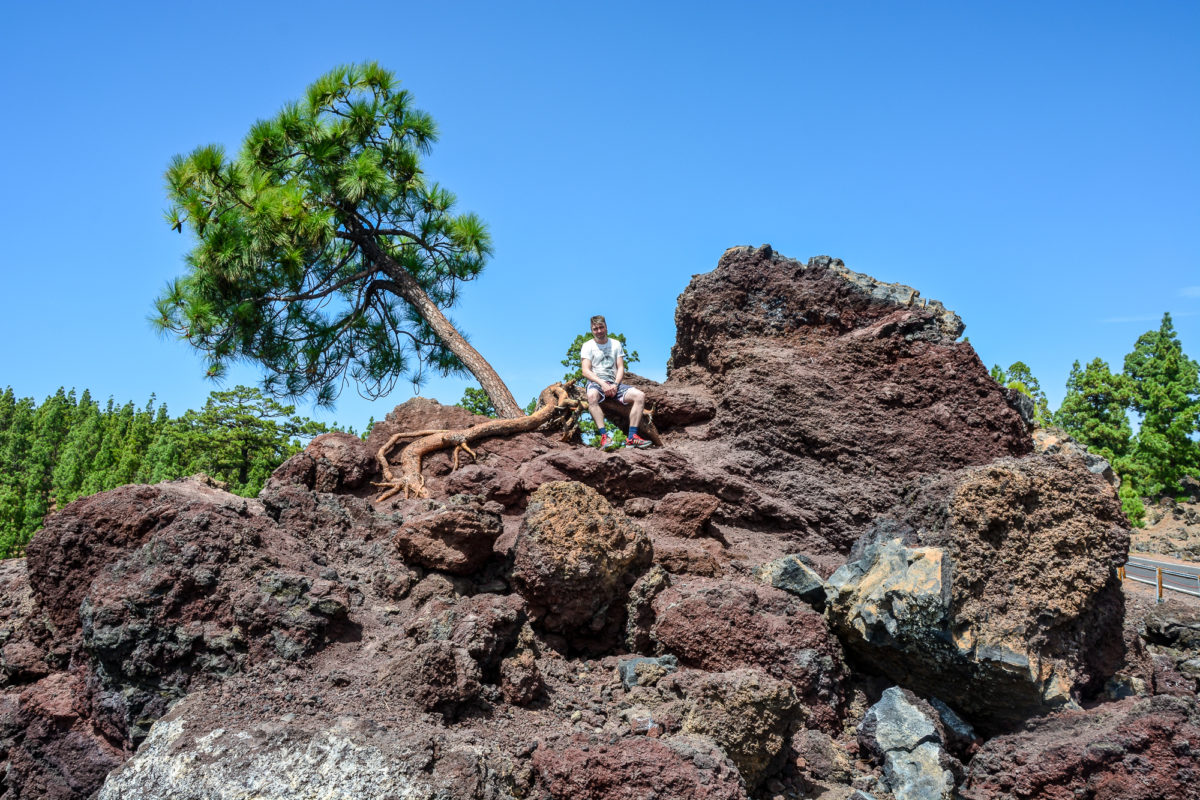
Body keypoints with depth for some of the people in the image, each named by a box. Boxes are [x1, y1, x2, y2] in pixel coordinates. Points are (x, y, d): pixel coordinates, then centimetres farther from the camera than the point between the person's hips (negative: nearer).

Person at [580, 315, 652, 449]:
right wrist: (602, 383, -18)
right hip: (596, 382, -4)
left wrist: (615, 384, -10)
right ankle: (604, 436, -47)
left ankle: (632, 437, -28)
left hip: (614, 383, 4)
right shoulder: (588, 346, 7)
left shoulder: (616, 344, 17)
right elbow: (585, 371, -4)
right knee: (592, 396, -41)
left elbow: (621, 368, 10)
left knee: (640, 395, -20)